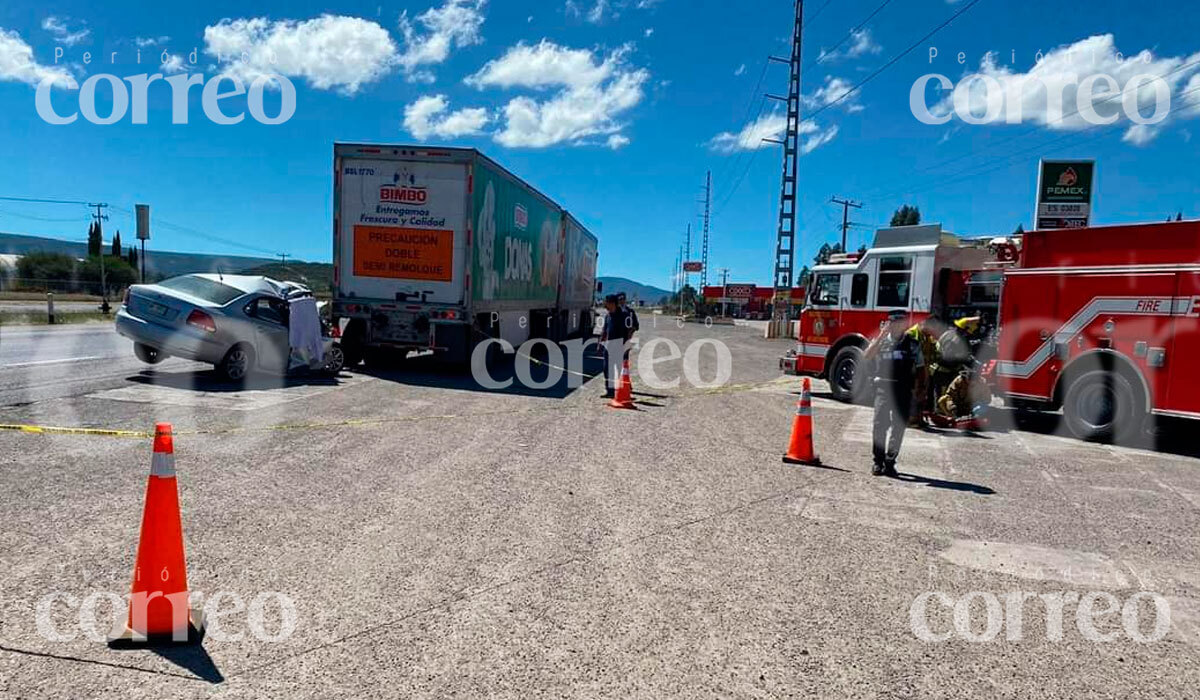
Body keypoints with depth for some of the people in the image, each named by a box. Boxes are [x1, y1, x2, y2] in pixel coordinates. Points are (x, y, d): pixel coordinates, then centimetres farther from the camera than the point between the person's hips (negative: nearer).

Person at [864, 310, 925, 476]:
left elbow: (920, 368, 12)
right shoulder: (881, 341, 8)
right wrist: (882, 336, -12)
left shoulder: (913, 344, 10)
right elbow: (866, 357, -9)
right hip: (883, 387, -1)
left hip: (903, 389, 1)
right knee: (880, 425, -5)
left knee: (899, 426, 1)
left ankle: (890, 462, 9)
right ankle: (878, 461, 1)